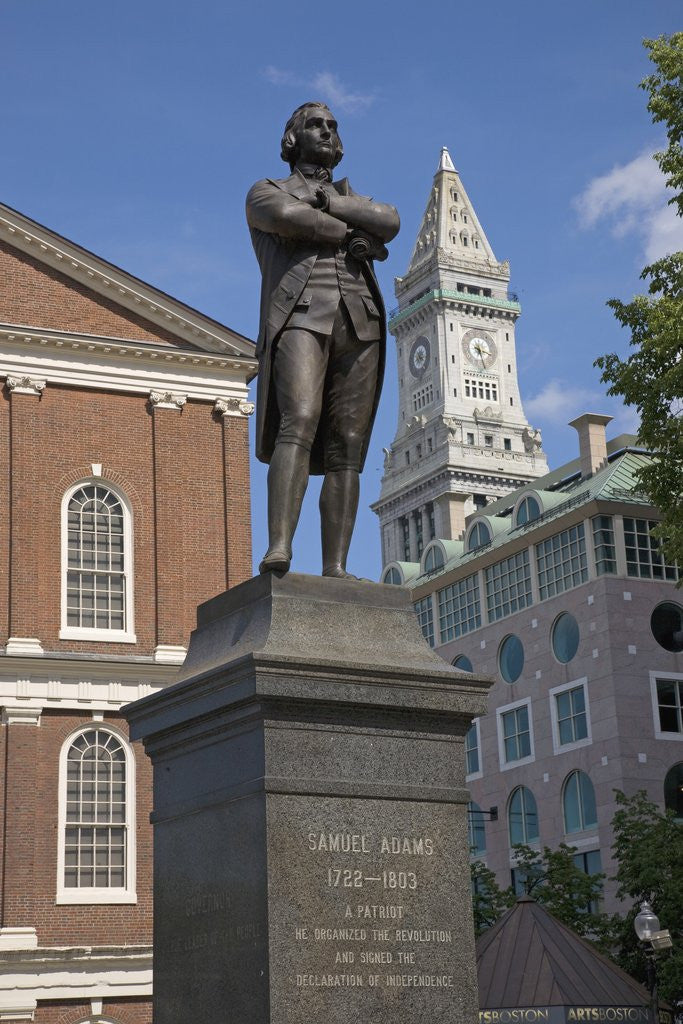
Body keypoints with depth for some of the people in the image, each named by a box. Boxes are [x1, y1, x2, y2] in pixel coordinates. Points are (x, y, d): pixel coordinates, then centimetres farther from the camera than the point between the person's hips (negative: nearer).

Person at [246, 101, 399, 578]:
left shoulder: (353, 197, 32)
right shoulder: (268, 191, 22)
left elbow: (390, 221, 7)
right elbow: (288, 217, -4)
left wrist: (326, 203, 2)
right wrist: (349, 236, 3)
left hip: (361, 324, 4)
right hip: (302, 315, -4)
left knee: (347, 448, -8)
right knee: (298, 424, -26)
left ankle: (336, 567, -16)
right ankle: (279, 548, -38)